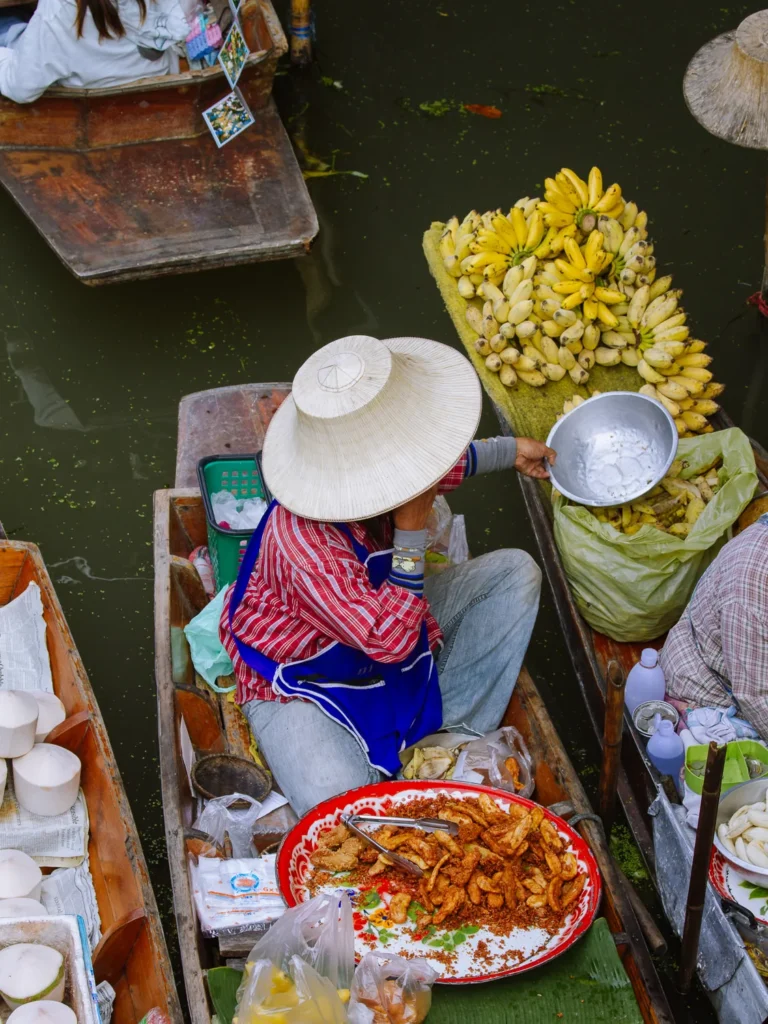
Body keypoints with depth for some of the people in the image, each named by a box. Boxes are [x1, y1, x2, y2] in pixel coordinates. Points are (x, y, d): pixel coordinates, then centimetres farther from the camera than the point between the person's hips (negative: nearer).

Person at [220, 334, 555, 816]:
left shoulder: (365, 471, -17)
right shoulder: (303, 547, -41)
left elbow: (446, 464, 11)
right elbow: (389, 642, -37)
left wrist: (511, 451, 24)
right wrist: (411, 532, -40)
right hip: (303, 681, -8)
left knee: (516, 572, -1)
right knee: (335, 800, -36)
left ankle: (456, 733, 1)